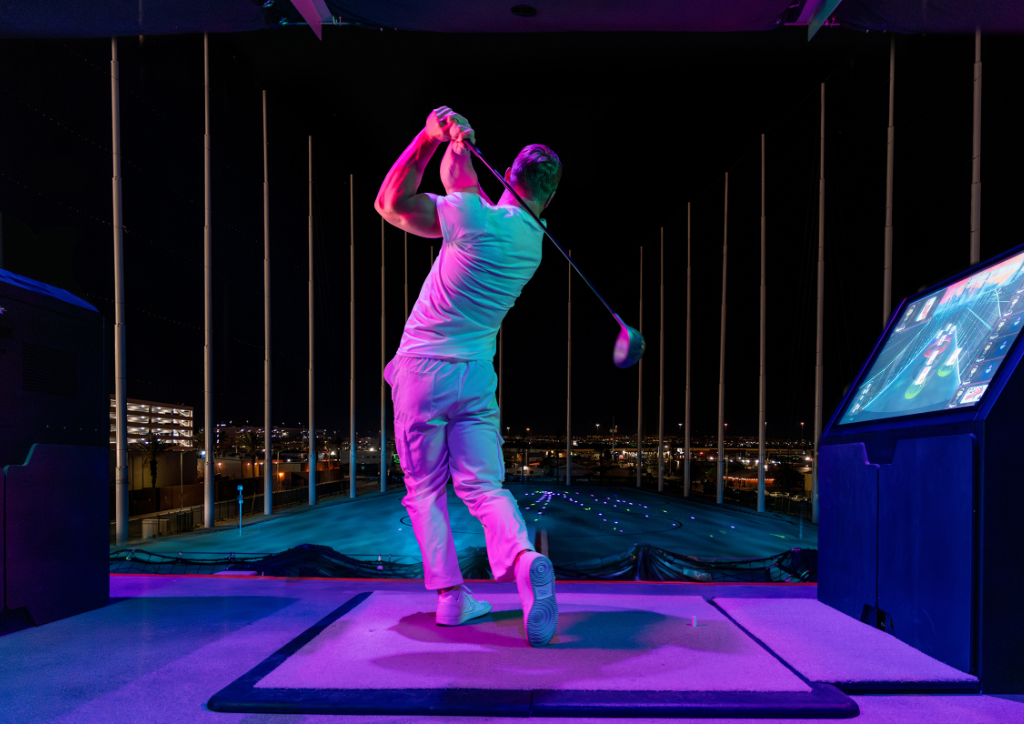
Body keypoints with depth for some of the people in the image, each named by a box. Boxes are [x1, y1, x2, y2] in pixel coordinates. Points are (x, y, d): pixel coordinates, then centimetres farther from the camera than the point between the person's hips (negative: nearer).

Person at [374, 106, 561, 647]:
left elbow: (392, 203, -7)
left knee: (425, 491, 10)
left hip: (421, 370, -3)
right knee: (484, 486, 3)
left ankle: (450, 595, 5)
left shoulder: (478, 218, -14)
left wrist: (429, 138, -7)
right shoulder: (533, 240, 6)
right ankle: (522, 557, -25)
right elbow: (463, 189, 17)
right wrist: (458, 146, 20)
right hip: (476, 375, 4)